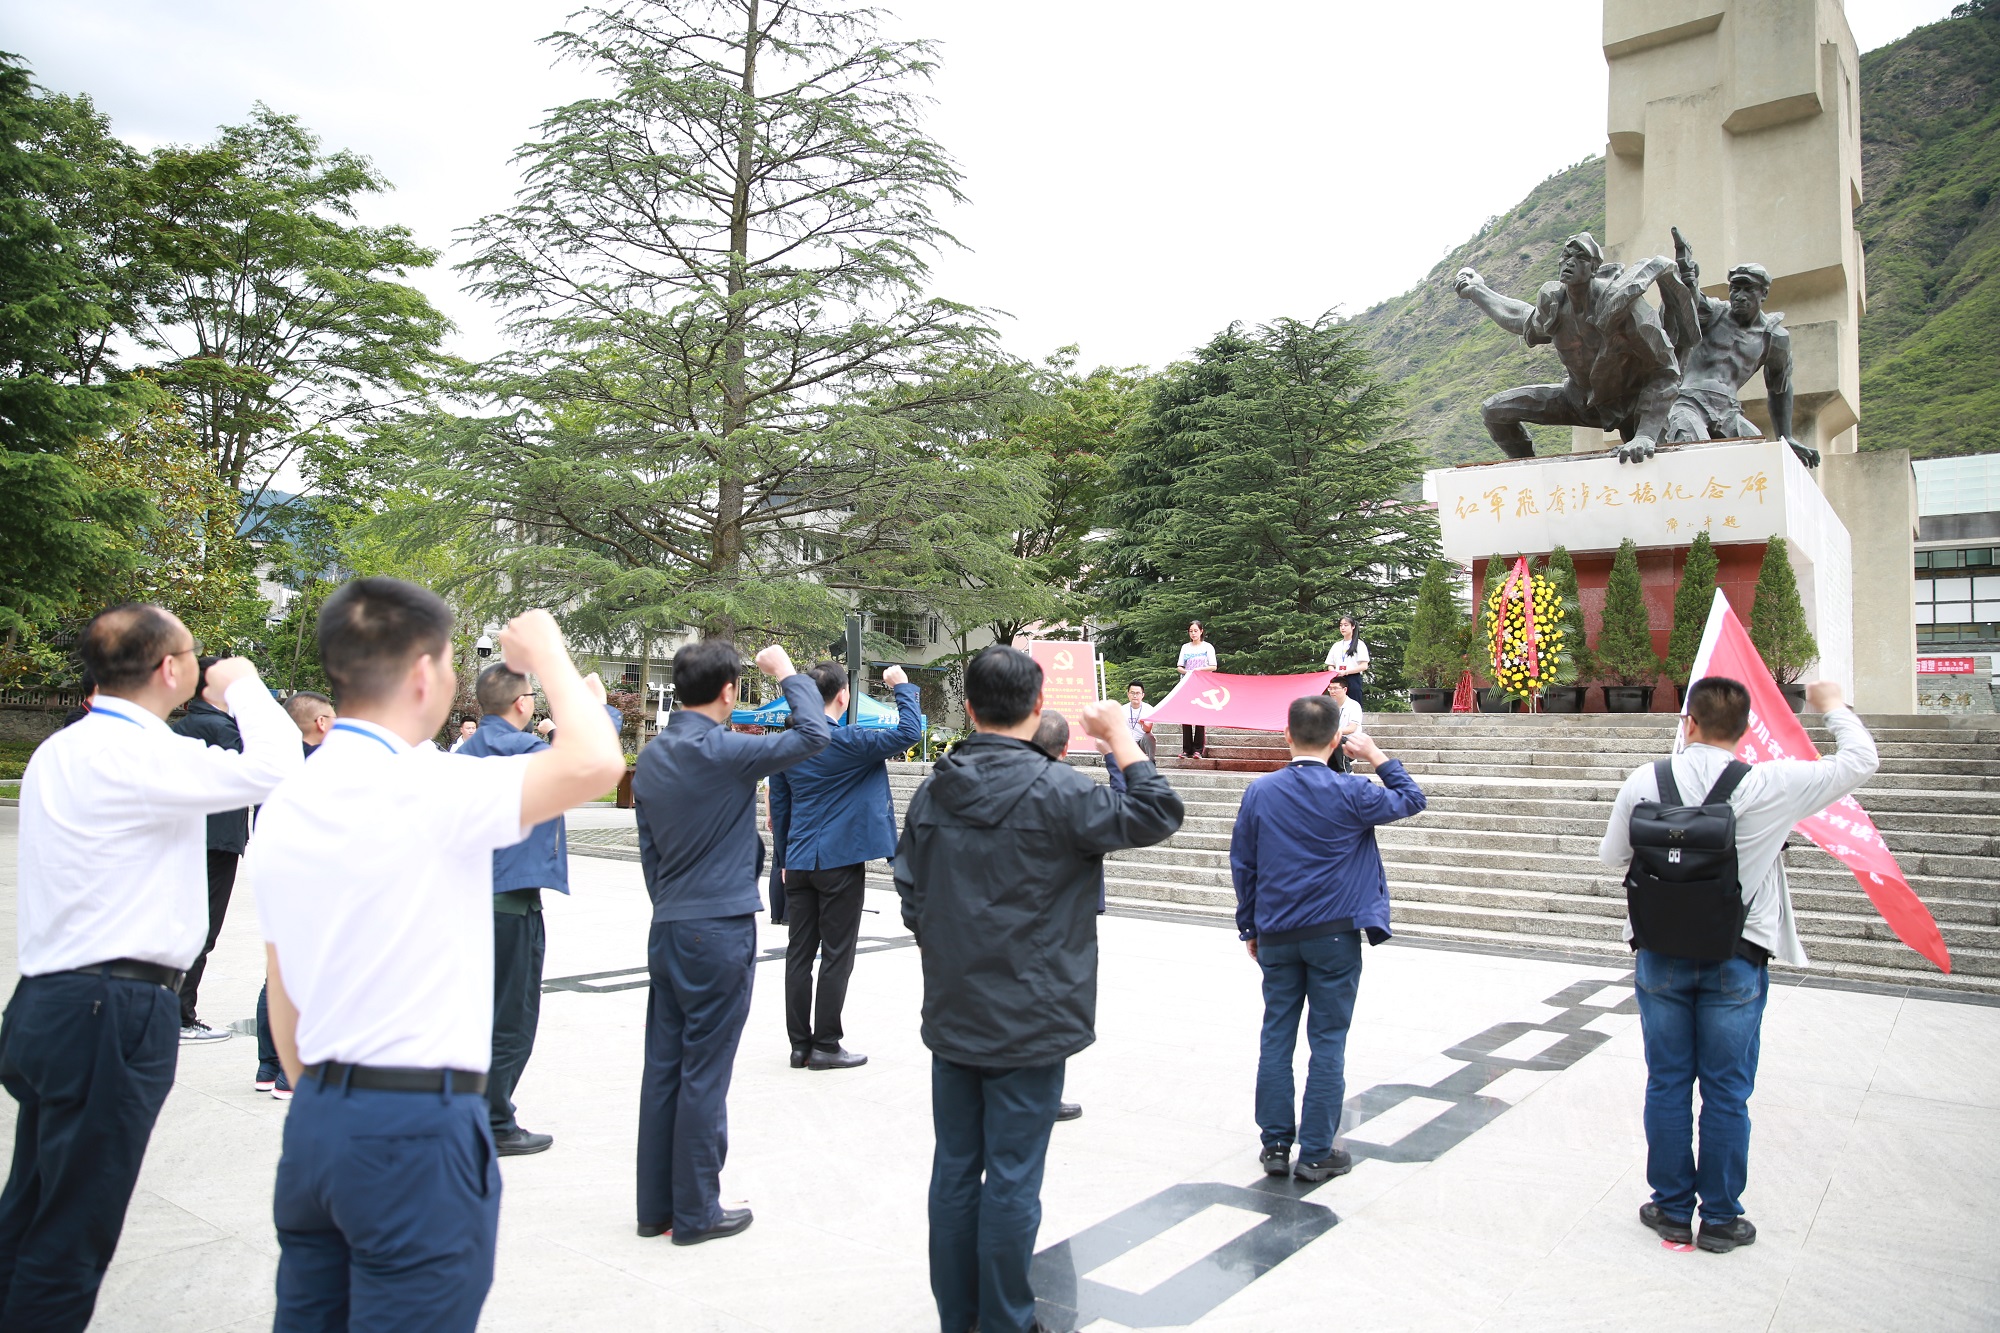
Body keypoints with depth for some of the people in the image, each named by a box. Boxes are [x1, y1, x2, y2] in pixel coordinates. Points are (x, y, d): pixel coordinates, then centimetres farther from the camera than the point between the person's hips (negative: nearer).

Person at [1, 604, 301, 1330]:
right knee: (71, 1238, 3)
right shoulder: (134, 754, -20)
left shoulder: (60, 751, 11)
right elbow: (272, 769, -27)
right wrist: (244, 686, -12)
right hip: (113, 1016, -9)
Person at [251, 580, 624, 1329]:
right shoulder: (425, 790, -17)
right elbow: (593, 763, -31)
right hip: (419, 1127, -8)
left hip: (316, 1120, 8)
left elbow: (281, 999, 14)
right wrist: (546, 652, -13)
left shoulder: (285, 808, 8)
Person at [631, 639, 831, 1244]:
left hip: (667, 928, 7)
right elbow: (814, 734, -13)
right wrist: (787, 673, -1)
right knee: (705, 1073, 2)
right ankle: (696, 1212, 12)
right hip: (721, 929, -7)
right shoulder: (723, 752, -16)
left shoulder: (652, 757, 8)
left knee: (664, 1067, 12)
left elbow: (648, 847, 15)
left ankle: (656, 1206, 22)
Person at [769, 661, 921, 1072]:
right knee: (836, 956, 2)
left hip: (799, 864, 6)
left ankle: (800, 1045, 14)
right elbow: (909, 732, -14)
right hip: (840, 862, -6)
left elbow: (779, 808, 13)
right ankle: (825, 1046, 7)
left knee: (799, 955, 9)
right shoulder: (848, 742, -13)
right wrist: (902, 687, 0)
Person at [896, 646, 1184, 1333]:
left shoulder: (932, 791, 1)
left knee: (954, 1172, 15)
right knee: (1012, 1181, 6)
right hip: (1028, 1024, -5)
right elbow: (1157, 816, -10)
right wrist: (1122, 740, -1)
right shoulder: (1055, 790, -17)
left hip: (951, 1018, 6)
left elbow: (911, 900, 7)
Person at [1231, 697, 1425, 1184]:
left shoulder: (1259, 792, -2)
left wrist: (1249, 927, 16)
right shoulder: (1350, 793, -10)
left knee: (1276, 1038, 10)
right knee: (1327, 1043, 5)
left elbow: (1242, 865, 5)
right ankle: (1316, 1153, 11)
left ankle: (1275, 1145, 17)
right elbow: (1411, 800, 7)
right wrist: (1377, 756, 16)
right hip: (1334, 935, -2)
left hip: (1276, 937, 3)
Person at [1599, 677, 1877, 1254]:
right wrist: (1833, 706, 16)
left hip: (1660, 957, 1)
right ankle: (1720, 1218, 21)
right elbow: (1860, 761, 0)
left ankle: (1672, 1209, 23)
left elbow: (1611, 855, 4)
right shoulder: (1769, 785, -12)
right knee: (1726, 1092, 10)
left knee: (1667, 1085, 12)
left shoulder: (1644, 782, -8)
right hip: (1736, 963, -1)